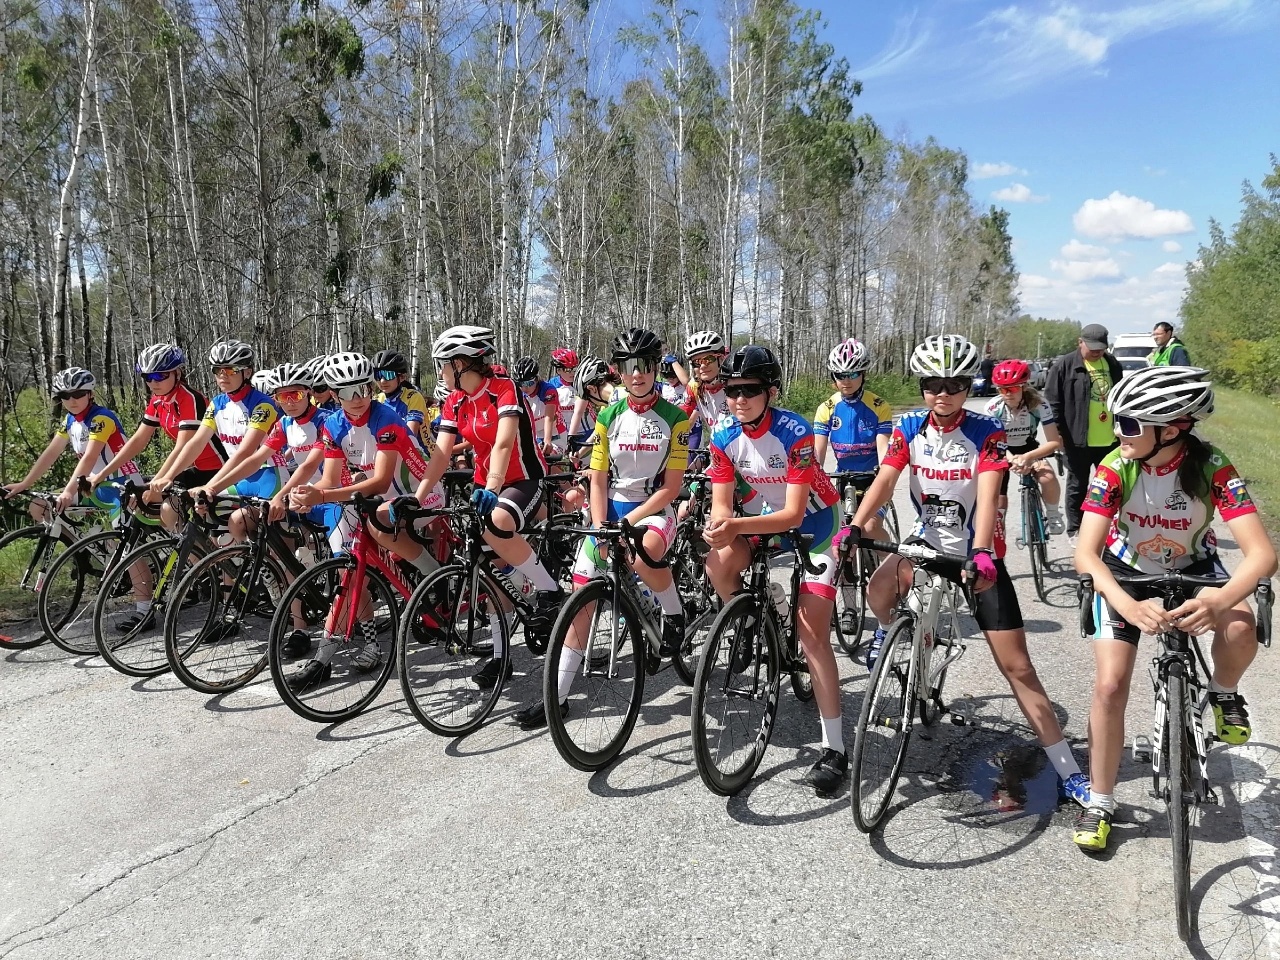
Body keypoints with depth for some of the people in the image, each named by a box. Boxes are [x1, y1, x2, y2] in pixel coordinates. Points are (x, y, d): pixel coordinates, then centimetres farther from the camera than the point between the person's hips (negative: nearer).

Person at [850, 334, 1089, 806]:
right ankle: (889, 631, 11)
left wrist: (980, 553, -44)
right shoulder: (909, 427, -6)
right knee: (878, 590, -27)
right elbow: (884, 482, -15)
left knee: (1017, 665, -3)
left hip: (978, 553, -3)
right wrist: (853, 529, -31)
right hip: (926, 541, 3)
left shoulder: (987, 432, -15)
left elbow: (987, 494, -28)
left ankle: (1069, 771, 9)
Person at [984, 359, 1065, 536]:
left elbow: (1055, 442, -28)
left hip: (1028, 448, -1)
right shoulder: (993, 408, -25)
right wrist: (1011, 458, -41)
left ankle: (1052, 516, 0)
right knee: (999, 501, -5)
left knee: (1048, 478, -27)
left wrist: (1027, 457, -45)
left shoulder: (1039, 404, -26)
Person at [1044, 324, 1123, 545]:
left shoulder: (1113, 365, 8)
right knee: (1078, 486, 7)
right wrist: (1060, 434, -10)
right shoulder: (1064, 365, -8)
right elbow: (1053, 402, -8)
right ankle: (1074, 530, 18)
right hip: (1078, 440, -5)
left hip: (1109, 439, 5)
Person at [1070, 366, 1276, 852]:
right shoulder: (1114, 468, -26)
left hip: (1193, 567, 0)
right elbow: (1086, 553, -31)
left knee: (1240, 630, -32)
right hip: (1126, 572, 0)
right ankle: (1099, 803, 8)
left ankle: (1223, 694, 5)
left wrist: (1218, 601, -52)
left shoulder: (1212, 466, -26)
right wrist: (1127, 605, -50)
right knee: (1110, 686, -11)